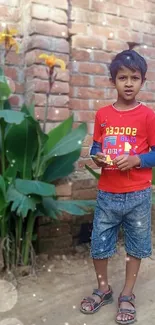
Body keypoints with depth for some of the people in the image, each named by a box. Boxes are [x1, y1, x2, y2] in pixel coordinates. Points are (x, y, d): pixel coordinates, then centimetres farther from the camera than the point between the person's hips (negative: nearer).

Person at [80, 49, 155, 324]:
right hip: (107, 194, 2)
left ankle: (127, 295, 33)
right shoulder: (102, 115, 2)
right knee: (98, 244, 11)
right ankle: (103, 289, 36)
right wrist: (97, 157, -11)